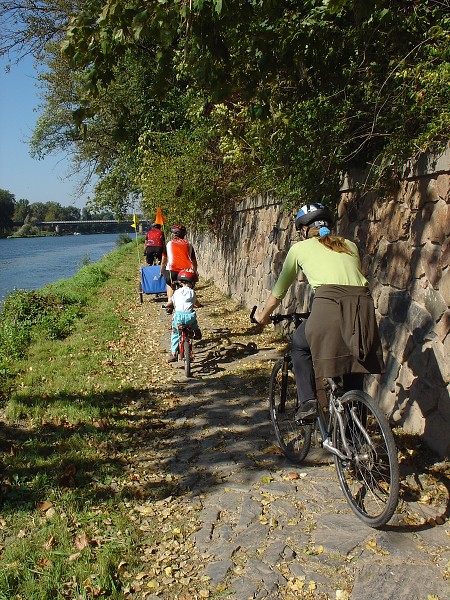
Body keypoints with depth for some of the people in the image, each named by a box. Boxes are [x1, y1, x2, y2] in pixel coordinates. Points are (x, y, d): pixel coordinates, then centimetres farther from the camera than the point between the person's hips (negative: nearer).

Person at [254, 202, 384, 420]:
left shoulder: (300, 248, 19)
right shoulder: (349, 246, 28)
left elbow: (280, 289, 27)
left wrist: (263, 315, 43)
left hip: (329, 304, -4)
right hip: (362, 305, 4)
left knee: (300, 345, 24)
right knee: (354, 360, 20)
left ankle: (308, 402, 14)